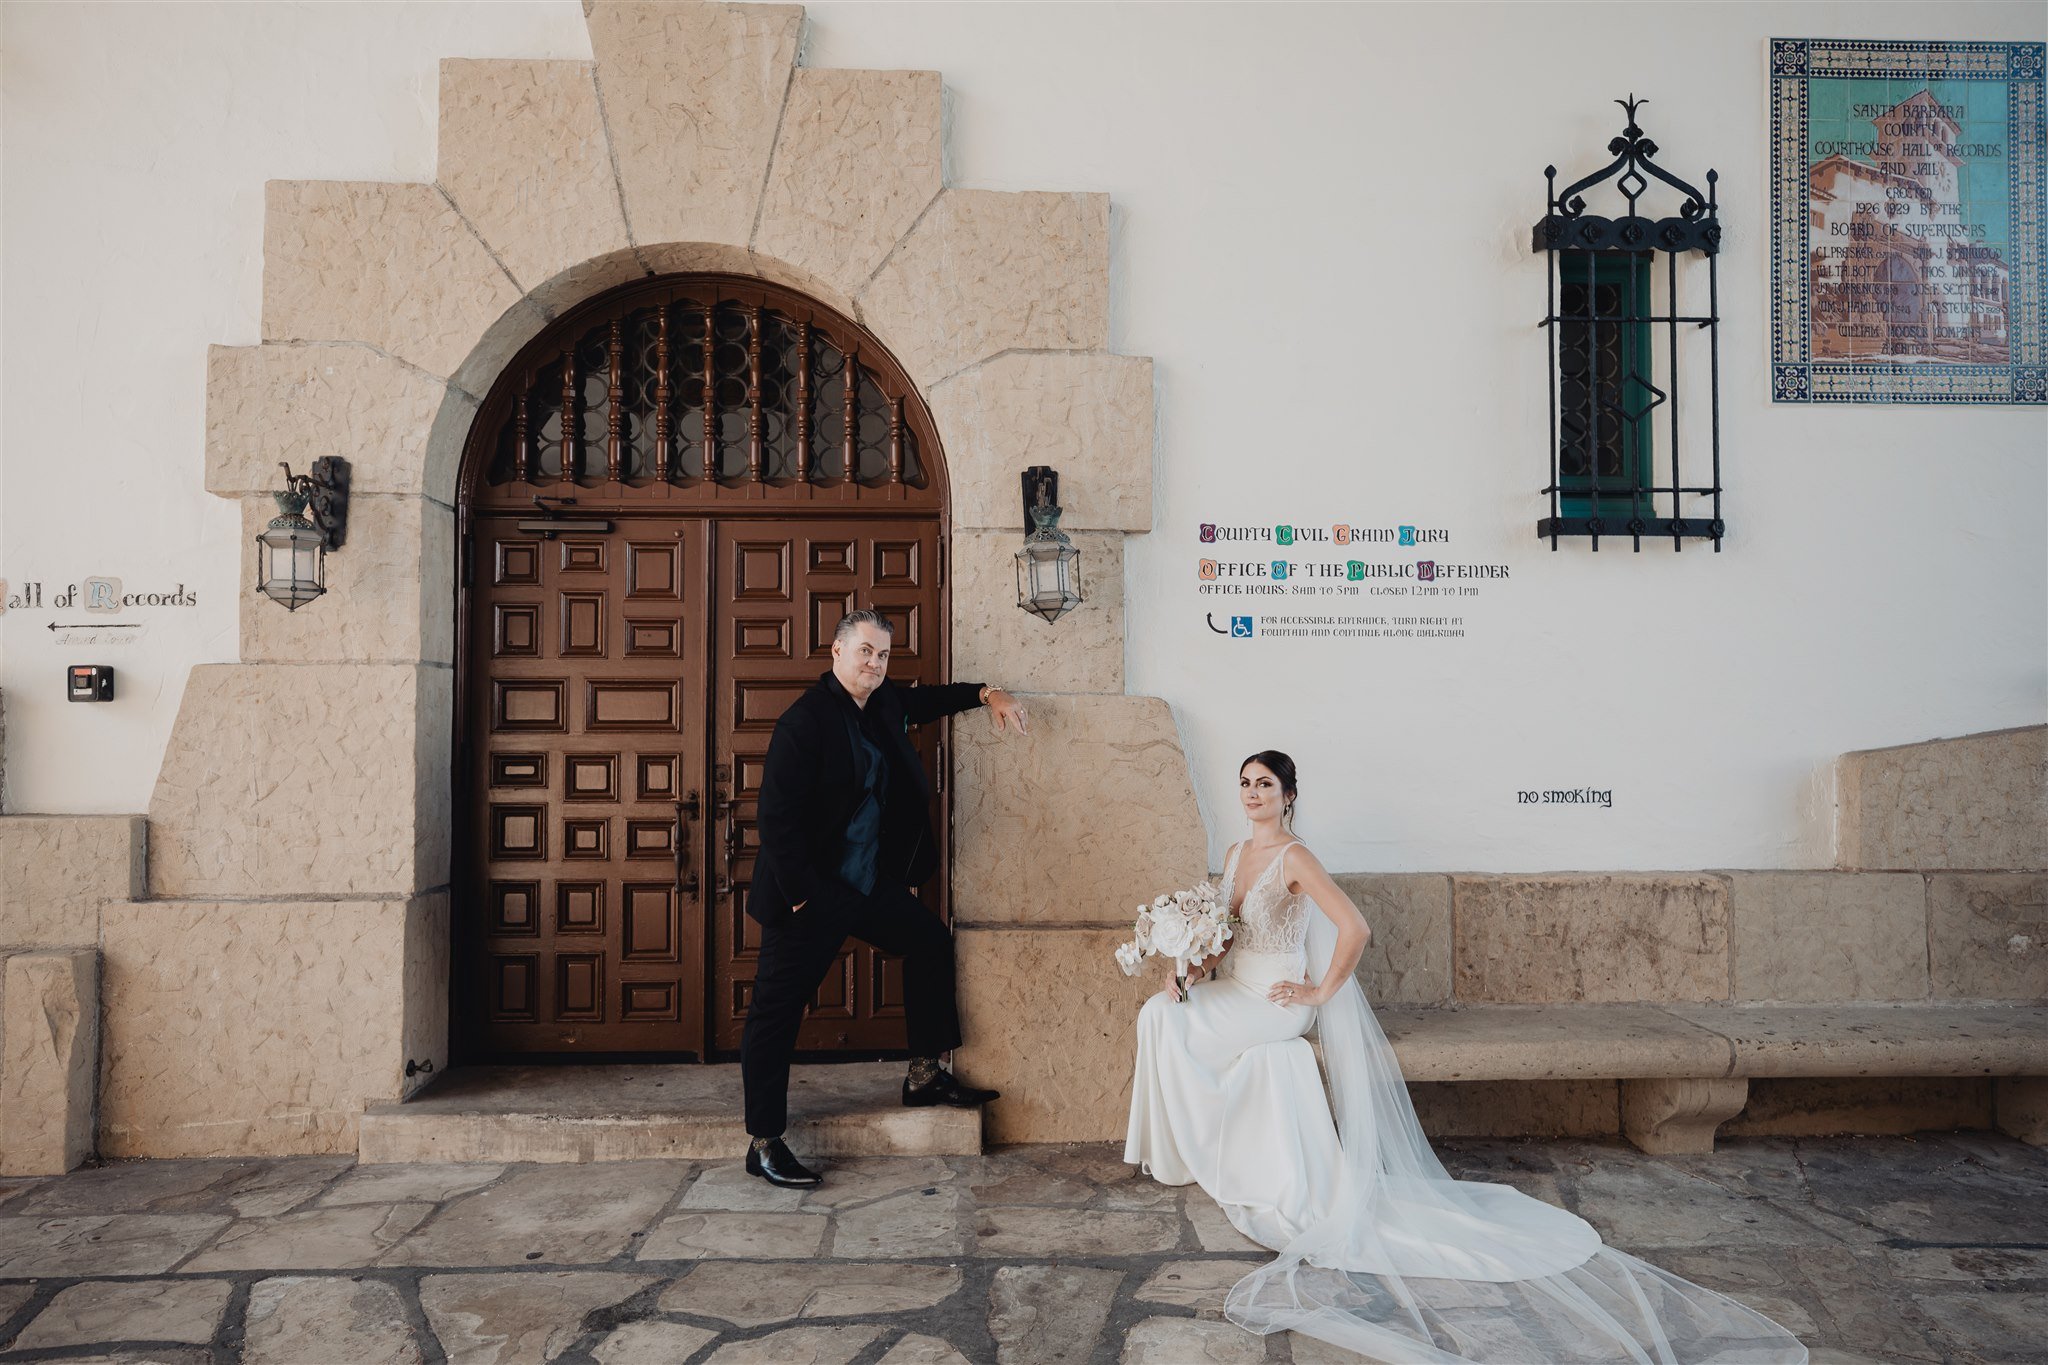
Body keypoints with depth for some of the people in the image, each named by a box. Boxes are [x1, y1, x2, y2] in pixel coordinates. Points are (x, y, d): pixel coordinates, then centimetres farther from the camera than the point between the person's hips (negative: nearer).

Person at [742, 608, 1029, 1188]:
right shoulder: (803, 721, -18)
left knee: (930, 942, 15)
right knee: (776, 1011, 0)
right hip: (810, 894, -8)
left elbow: (929, 699, 29)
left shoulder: (884, 703, 6)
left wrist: (987, 694, 14)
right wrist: (801, 897, -19)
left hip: (871, 881, 9)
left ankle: (924, 1075, 27)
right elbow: (776, 818, -20)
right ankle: (763, 1145, 10)